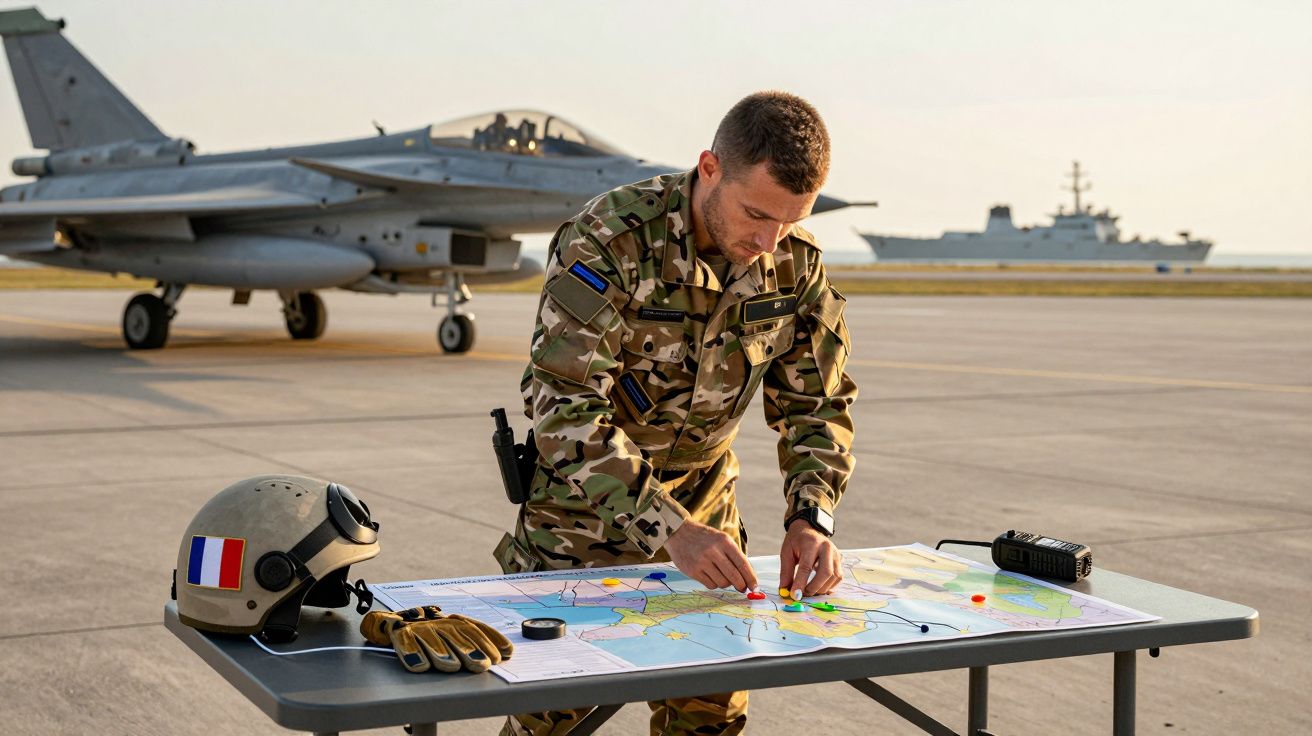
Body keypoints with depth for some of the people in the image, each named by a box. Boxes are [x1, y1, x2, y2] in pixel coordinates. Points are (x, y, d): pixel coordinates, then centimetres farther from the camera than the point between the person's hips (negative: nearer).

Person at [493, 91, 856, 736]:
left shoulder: (797, 263, -10)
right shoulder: (607, 241, -26)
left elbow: (817, 403, -2)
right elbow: (564, 409, -31)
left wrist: (811, 517, -20)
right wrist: (670, 529, -39)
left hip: (705, 505, 4)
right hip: (582, 510, -4)